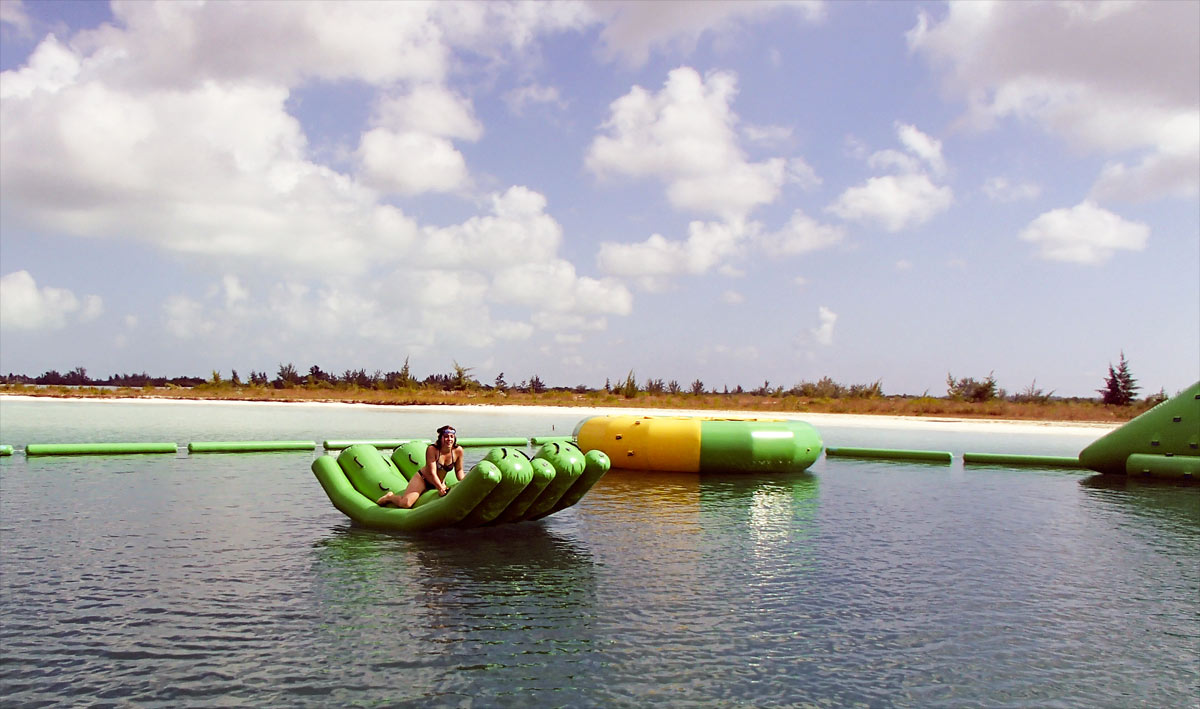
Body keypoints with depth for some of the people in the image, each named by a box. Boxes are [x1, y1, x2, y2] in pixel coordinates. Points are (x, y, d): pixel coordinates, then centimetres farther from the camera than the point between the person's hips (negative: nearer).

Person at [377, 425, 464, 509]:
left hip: (440, 483, 6)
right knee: (405, 503, -25)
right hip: (422, 478, -5)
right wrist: (441, 488, -34)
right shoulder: (432, 449, -24)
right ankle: (390, 496, 12)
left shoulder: (458, 450, -14)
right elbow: (432, 473, -26)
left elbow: (459, 470, 0)